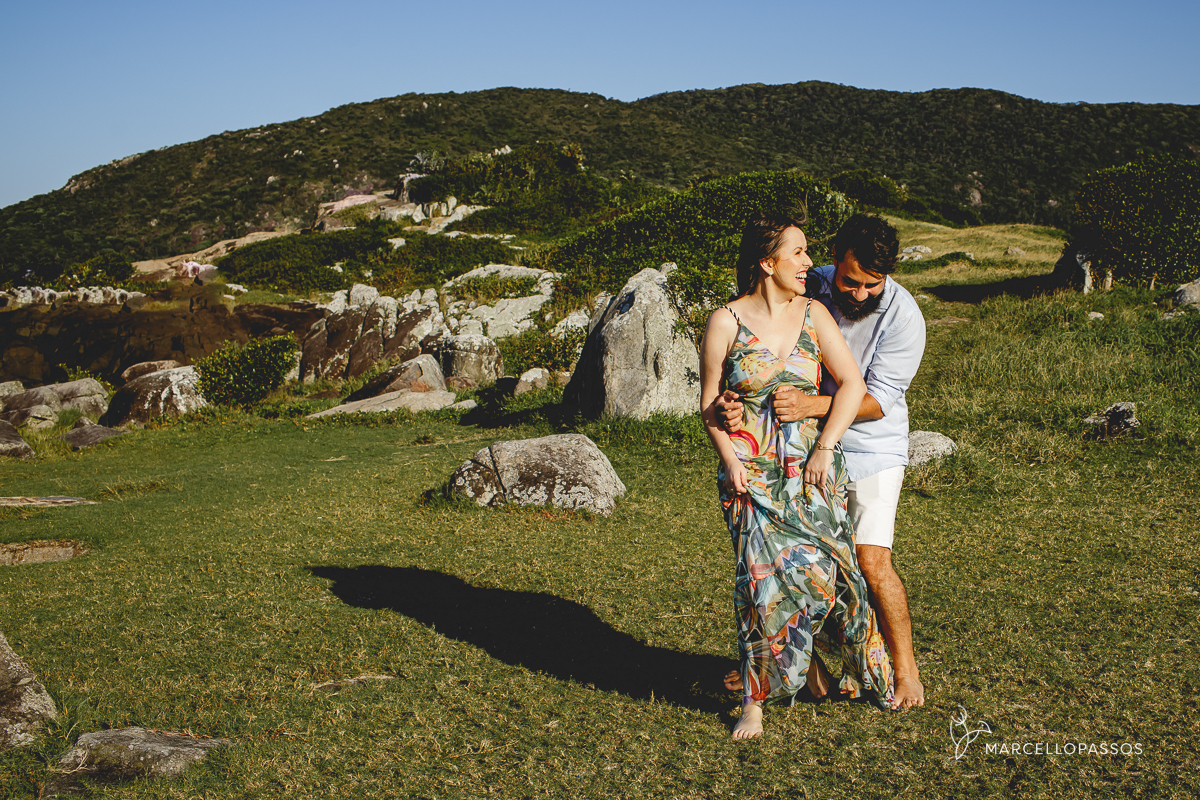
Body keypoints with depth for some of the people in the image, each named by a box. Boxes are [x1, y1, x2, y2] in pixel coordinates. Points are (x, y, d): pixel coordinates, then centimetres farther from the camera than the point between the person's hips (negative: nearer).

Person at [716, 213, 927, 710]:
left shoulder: (903, 316, -19)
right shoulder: (810, 291, -11)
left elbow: (878, 399, -21)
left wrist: (810, 405, -35)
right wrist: (733, 400, -28)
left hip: (871, 449, -3)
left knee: (872, 561, -13)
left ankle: (905, 669, 7)